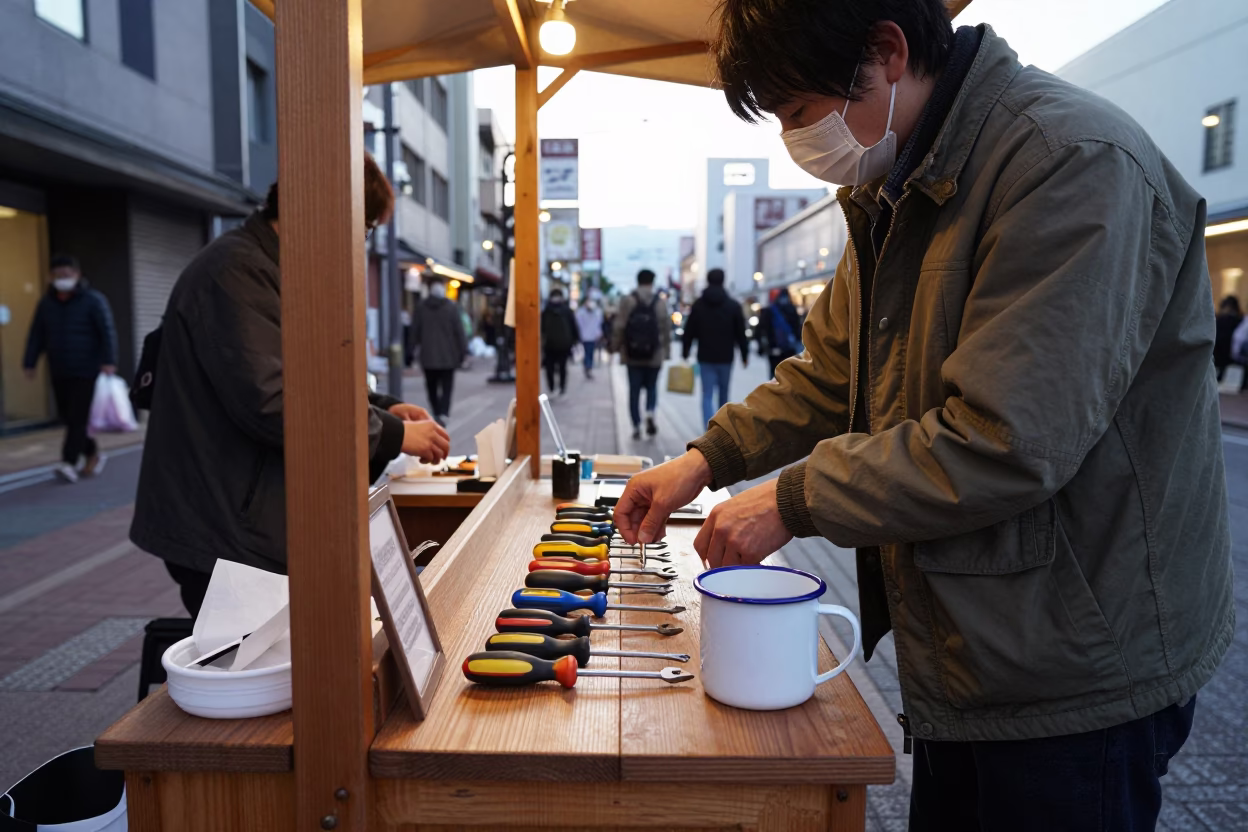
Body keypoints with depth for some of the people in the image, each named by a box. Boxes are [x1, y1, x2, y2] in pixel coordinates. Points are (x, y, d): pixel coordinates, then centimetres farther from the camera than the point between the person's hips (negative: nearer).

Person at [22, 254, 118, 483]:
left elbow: (107, 332, -12)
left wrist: (109, 360, -23)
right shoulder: (46, 302, 10)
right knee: (67, 417, 8)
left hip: (86, 371, -5)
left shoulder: (93, 300, -4)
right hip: (58, 372, 5)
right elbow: (36, 335, 13)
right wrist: (30, 362, 6)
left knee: (77, 418, -9)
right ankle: (93, 453, 23)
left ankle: (69, 462, -8)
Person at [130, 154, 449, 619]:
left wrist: (382, 409, 5)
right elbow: (269, 403, -26)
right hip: (226, 536, -10)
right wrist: (393, 435, -18)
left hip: (253, 525, 10)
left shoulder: (264, 270, 16)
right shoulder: (236, 269, -18)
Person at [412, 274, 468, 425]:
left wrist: (417, 345, 21)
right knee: (447, 387, 2)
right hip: (448, 356, -2)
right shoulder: (451, 306, -6)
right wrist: (463, 351, 2)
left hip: (428, 357, 2)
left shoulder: (421, 307, 0)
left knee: (432, 387, 14)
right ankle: (443, 414, -16)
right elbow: (459, 331, -5)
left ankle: (438, 414, 18)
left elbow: (415, 331, 5)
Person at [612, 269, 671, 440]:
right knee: (651, 387, 15)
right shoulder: (659, 302, -1)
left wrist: (616, 347, 4)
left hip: (632, 355, 0)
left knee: (634, 390, 7)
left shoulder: (627, 300, -5)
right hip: (654, 355, 1)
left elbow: (619, 326, -7)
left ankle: (636, 426, 4)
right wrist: (665, 350, 9)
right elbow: (666, 328, -1)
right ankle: (650, 414, -10)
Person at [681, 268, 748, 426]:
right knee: (724, 394, 17)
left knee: (707, 395, -2)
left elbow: (689, 331, 0)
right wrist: (745, 355, 7)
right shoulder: (733, 306, -1)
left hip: (705, 358, 0)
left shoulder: (698, 304, 0)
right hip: (725, 358, 1)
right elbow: (741, 333, 0)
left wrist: (685, 352, 9)